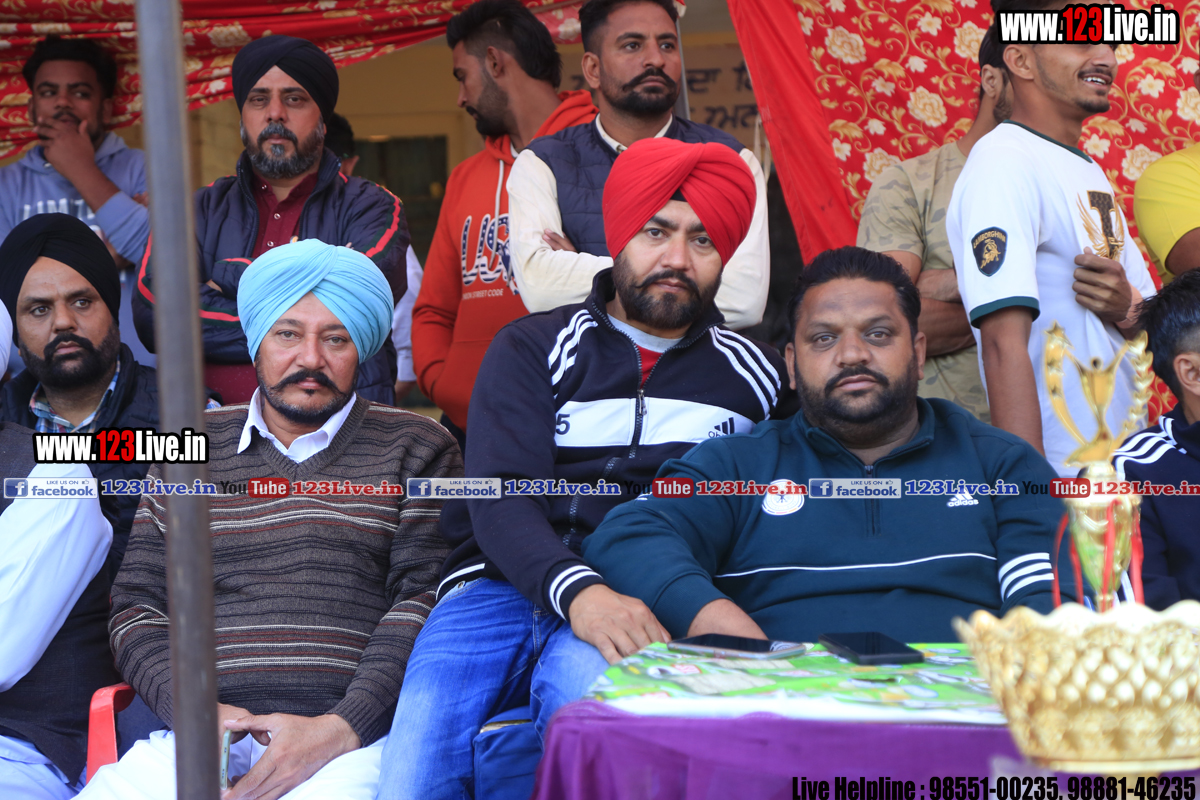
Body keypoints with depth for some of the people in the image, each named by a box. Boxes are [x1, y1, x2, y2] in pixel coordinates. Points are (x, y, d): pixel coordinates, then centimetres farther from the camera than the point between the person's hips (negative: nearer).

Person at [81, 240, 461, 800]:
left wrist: (339, 728, -12)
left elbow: (426, 599, 1)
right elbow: (136, 602, 15)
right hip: (198, 735, 3)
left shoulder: (415, 448, 12)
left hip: (352, 738, -2)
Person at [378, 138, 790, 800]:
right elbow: (499, 500, -3)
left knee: (590, 672, -37)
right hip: (505, 587, 0)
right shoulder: (532, 349, 11)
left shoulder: (756, 376, 17)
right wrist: (577, 590, -23)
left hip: (640, 604, 0)